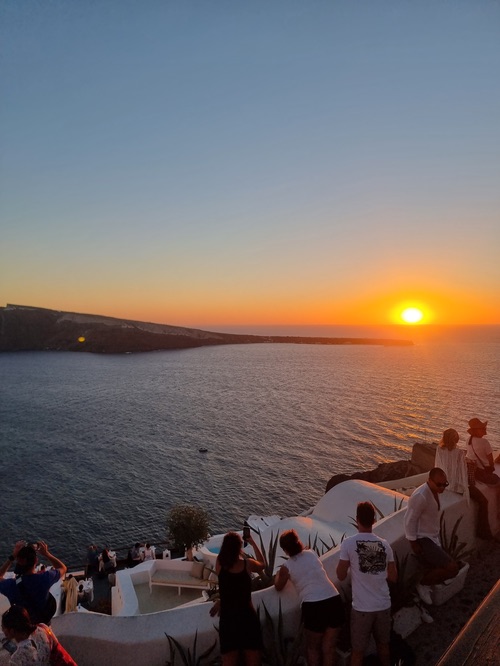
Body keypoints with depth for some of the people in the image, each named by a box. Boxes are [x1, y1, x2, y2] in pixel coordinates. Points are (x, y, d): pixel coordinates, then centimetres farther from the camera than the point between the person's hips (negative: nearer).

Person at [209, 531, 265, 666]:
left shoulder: (219, 563, -5)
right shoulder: (247, 564, -9)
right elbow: (262, 565, 15)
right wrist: (253, 544, 20)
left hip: (227, 617, 2)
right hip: (247, 616, -2)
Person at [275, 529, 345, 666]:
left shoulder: (287, 566, 2)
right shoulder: (311, 553, 12)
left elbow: (278, 587, 18)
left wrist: (279, 573, 34)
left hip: (312, 606, -3)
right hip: (334, 601, 3)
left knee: (313, 648, 20)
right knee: (329, 647, 19)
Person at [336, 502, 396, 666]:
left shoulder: (348, 543, -14)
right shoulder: (384, 544, -3)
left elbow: (341, 576, -8)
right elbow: (393, 577, 5)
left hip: (362, 608, -3)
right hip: (384, 605, 4)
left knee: (358, 651, 12)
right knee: (384, 645, 24)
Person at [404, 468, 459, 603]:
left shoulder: (434, 492, 2)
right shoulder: (420, 496, -28)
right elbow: (410, 520, -23)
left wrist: (436, 538, 20)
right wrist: (414, 543, -18)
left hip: (432, 538, 10)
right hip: (422, 541, -10)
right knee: (452, 568, -15)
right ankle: (423, 584, 3)